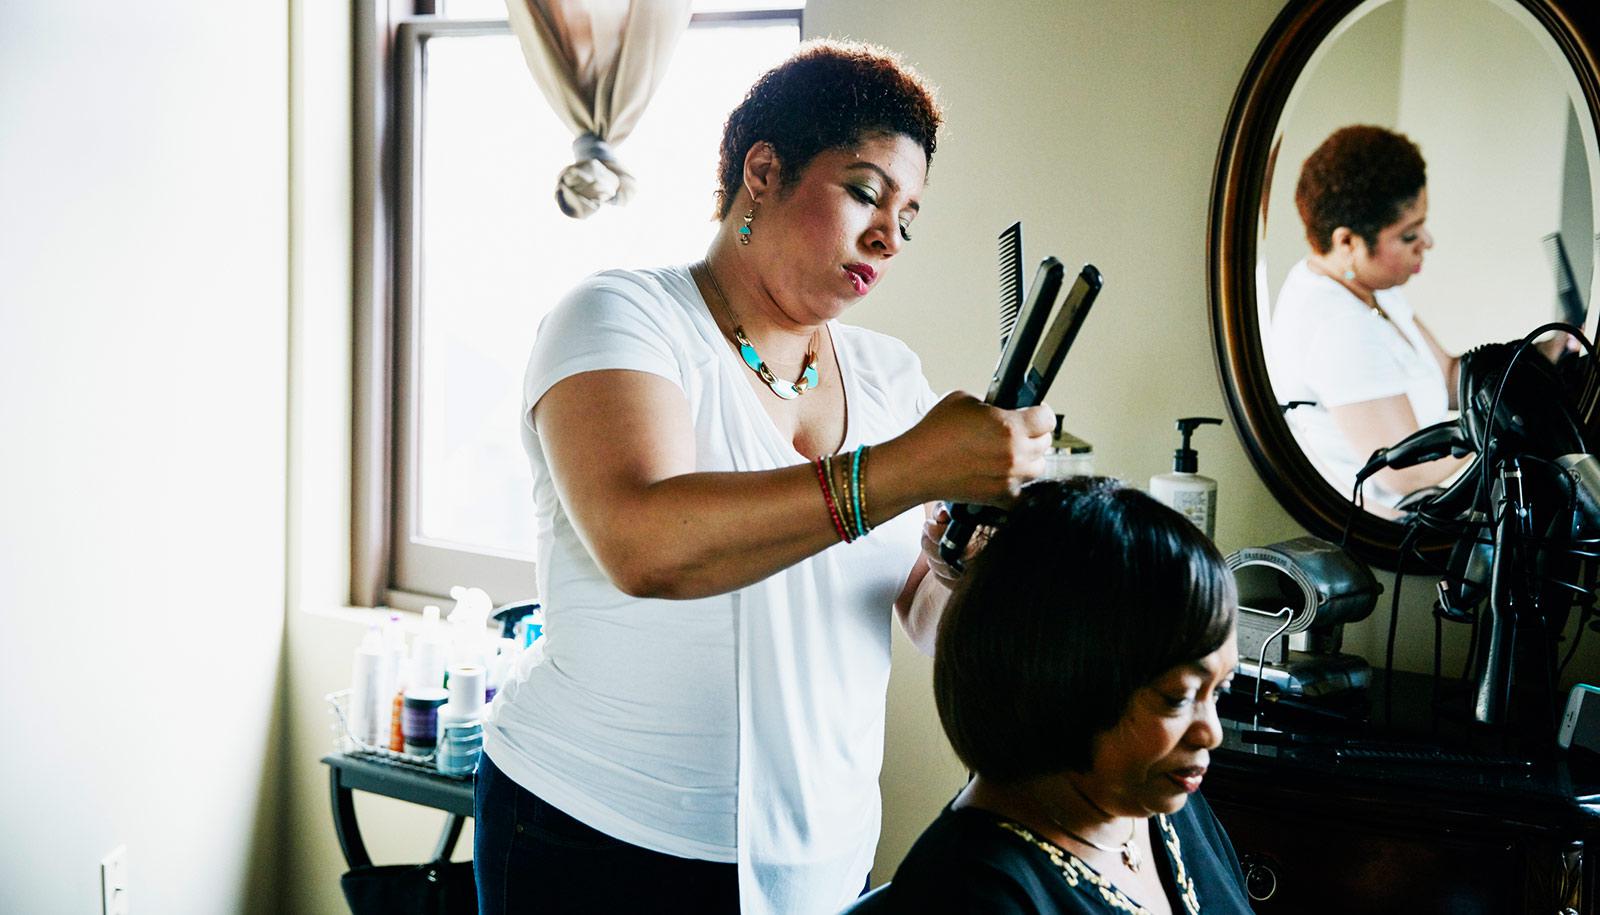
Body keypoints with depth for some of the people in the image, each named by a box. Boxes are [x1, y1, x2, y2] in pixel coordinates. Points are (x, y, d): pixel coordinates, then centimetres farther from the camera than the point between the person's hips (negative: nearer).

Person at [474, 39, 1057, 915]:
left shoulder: (890, 375, 7)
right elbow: (643, 546, -30)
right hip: (603, 841, -5)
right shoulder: (624, 317, -10)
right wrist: (907, 469, -35)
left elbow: (933, 623, 3)